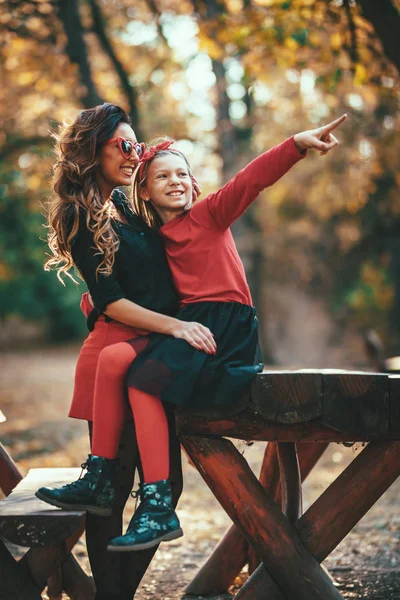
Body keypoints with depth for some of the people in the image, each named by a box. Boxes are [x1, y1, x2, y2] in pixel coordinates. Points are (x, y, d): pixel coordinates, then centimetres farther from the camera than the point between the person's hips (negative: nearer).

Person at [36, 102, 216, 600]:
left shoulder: (122, 204, 16)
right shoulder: (83, 220, -6)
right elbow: (110, 301, -11)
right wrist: (176, 326, -17)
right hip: (117, 348, -8)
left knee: (165, 483, 4)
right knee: (114, 488, -7)